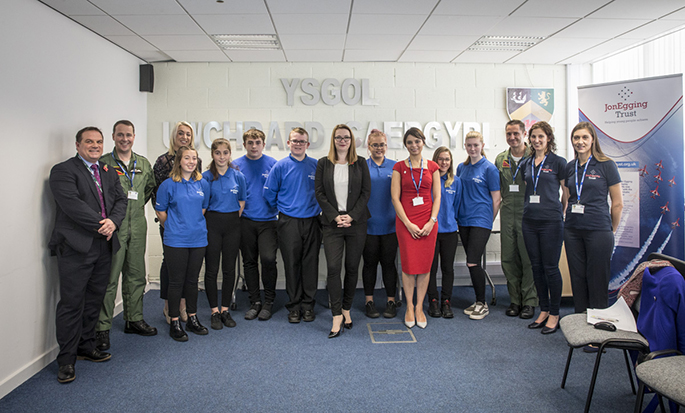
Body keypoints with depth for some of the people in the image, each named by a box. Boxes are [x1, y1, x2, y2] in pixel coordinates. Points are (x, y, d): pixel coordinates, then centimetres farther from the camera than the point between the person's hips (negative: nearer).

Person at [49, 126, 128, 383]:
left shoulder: (109, 172, 17)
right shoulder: (63, 171, -3)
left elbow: (121, 200, 9)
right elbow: (72, 204, -16)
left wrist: (113, 222, -10)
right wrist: (100, 225, -16)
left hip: (104, 246, 6)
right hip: (75, 247, -6)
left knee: (94, 301, 14)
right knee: (72, 303, -1)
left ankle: (86, 347, 28)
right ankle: (67, 359, 10)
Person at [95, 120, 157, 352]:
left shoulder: (143, 164, 11)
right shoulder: (103, 163, -4)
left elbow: (150, 187, 26)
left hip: (137, 227, 5)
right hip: (113, 228, -5)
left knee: (136, 276, 12)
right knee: (109, 279, -2)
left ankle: (134, 320, 26)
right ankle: (102, 328, 8)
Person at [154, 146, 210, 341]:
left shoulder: (203, 184, 7)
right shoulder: (168, 184, -5)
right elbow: (160, 211, 2)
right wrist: (173, 228, 10)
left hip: (198, 239, 4)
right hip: (176, 241, -3)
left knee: (192, 280, 12)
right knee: (176, 281, 2)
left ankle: (192, 318, 24)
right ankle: (174, 322, 14)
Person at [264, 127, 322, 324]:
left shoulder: (316, 166, 5)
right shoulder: (280, 166, 1)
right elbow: (269, 193, 6)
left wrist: (318, 209, 9)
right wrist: (282, 208, 11)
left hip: (312, 221, 1)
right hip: (289, 222, -1)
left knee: (310, 264, 5)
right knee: (292, 265, 4)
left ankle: (308, 305, 18)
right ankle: (293, 306, 17)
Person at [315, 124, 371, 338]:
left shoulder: (360, 163, 6)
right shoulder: (323, 163, 6)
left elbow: (366, 192, 1)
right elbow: (319, 193, 2)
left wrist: (352, 216, -9)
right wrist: (334, 216, -9)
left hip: (356, 222, 1)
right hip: (332, 223, 0)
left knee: (352, 268, 6)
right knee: (333, 267, -9)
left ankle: (346, 310, 22)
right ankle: (337, 317, -2)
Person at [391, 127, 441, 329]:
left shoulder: (432, 167, 8)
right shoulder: (399, 167, 3)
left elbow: (437, 197, 6)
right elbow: (395, 198, -2)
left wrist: (432, 221, -7)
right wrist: (408, 224, -10)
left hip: (428, 222, 2)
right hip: (405, 222, -1)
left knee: (425, 265, 4)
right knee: (409, 265, 0)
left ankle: (419, 307, 18)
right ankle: (409, 307, 17)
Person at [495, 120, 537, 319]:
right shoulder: (500, 159, 11)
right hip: (507, 215, 4)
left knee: (529, 259, 0)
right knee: (509, 260, 8)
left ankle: (529, 301, 13)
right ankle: (515, 300, 21)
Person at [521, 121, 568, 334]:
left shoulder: (558, 162, -2)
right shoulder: (526, 164, 12)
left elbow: (567, 193, 1)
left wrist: (561, 213, 2)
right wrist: (530, 209, 14)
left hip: (551, 221, -5)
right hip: (529, 221, 5)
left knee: (551, 268, -1)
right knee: (536, 267, 10)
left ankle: (554, 314, 12)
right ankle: (544, 310, 22)